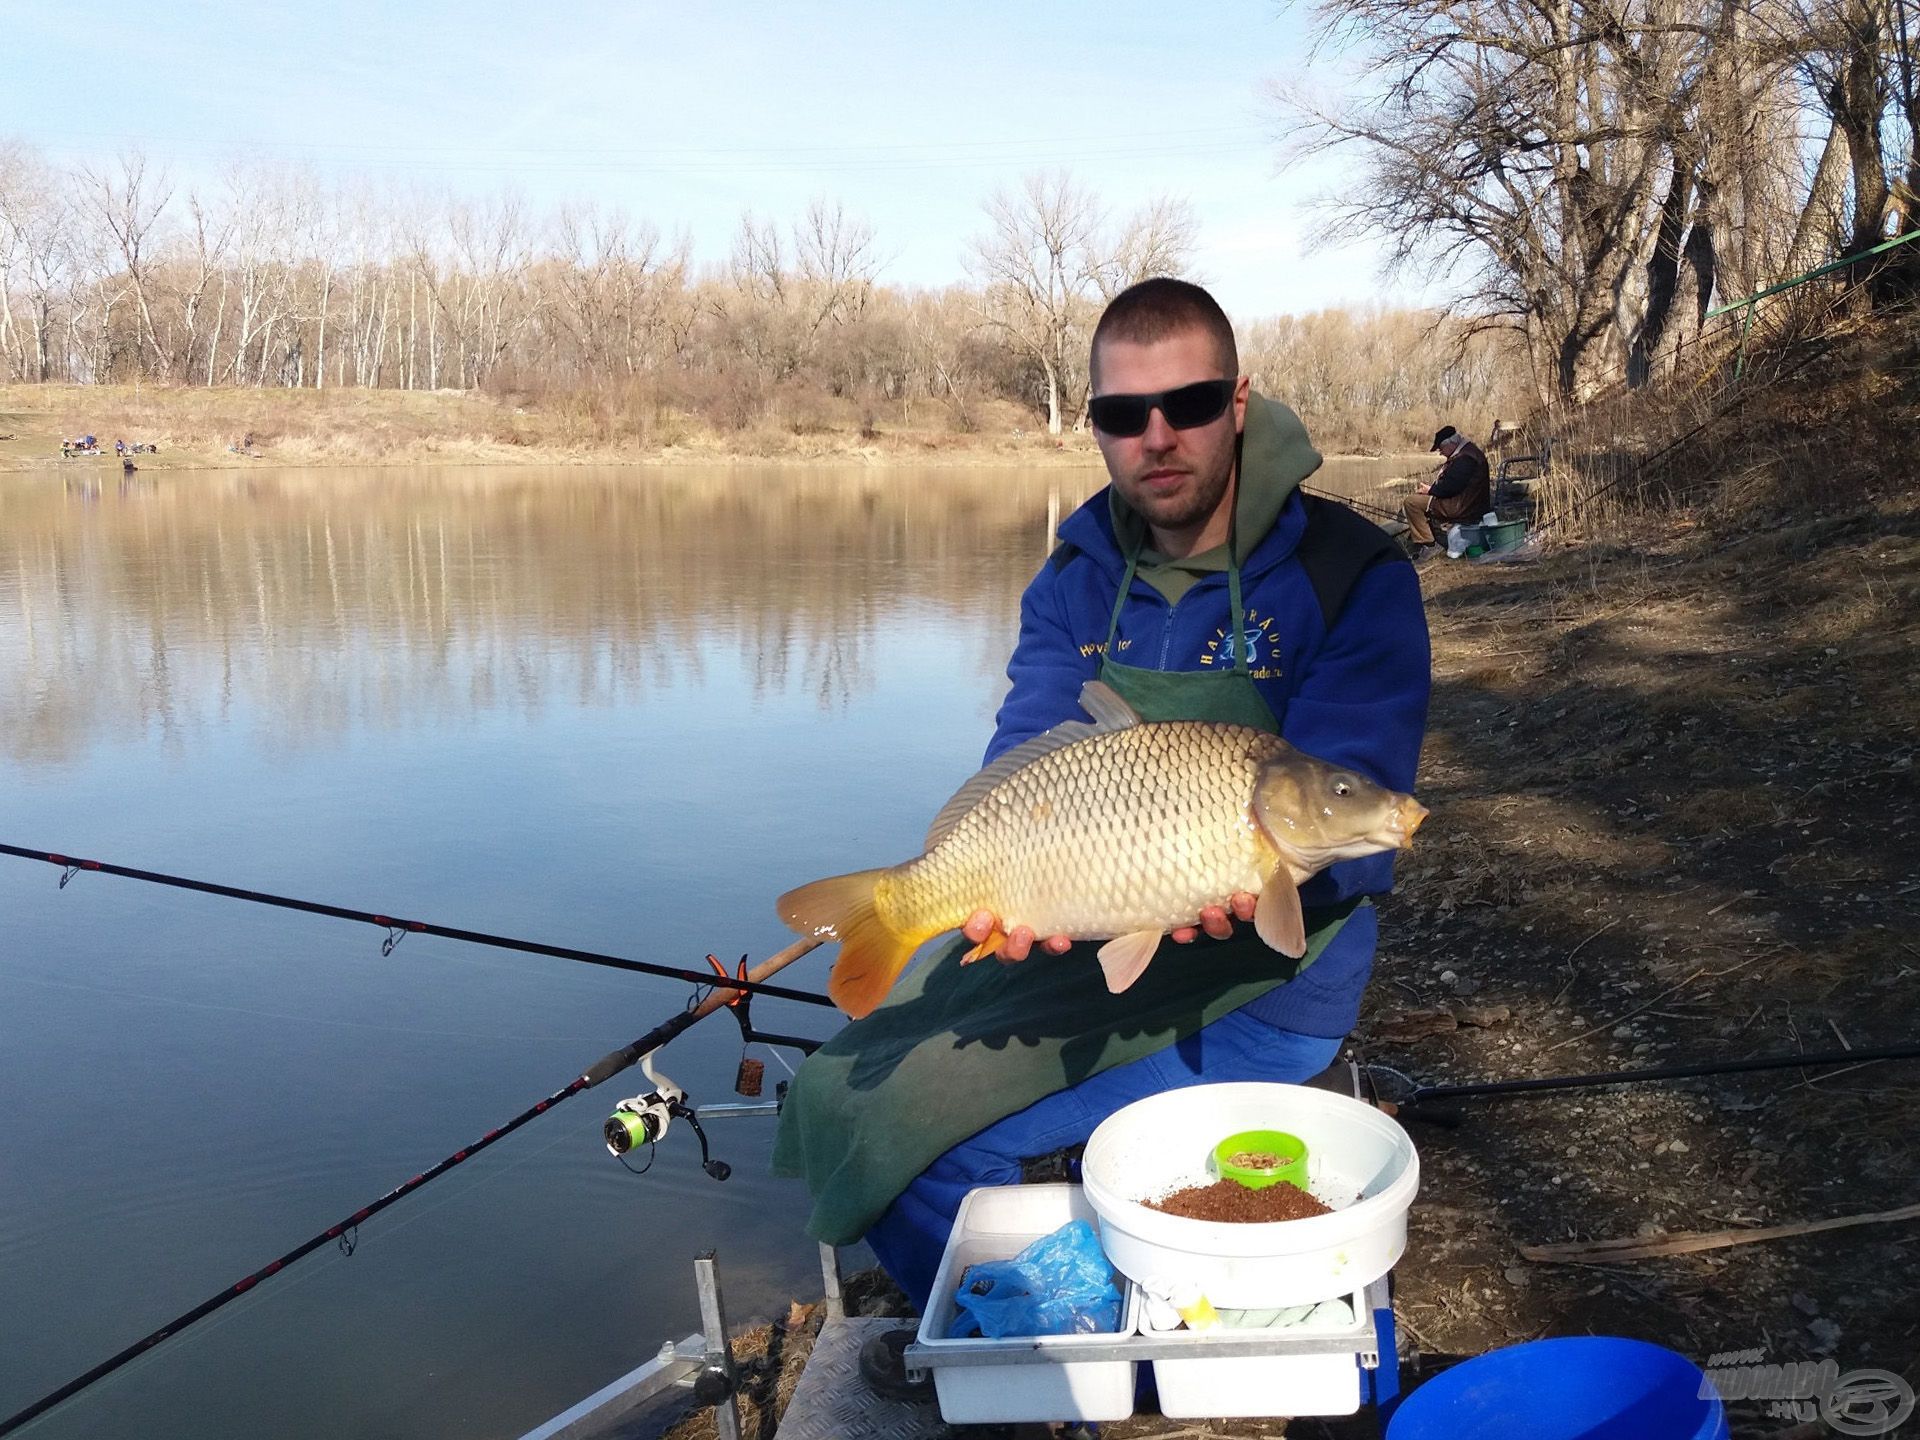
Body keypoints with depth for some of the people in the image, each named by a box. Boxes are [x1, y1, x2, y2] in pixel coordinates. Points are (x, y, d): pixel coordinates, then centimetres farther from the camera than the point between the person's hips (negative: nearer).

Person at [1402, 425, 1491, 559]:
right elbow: (1449, 481, 20)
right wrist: (1430, 486, 6)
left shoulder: (1465, 458, -21)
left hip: (1463, 508, -12)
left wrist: (1430, 490, -11)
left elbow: (1449, 487, -26)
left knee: (1411, 502, -16)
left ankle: (1426, 544, -14)